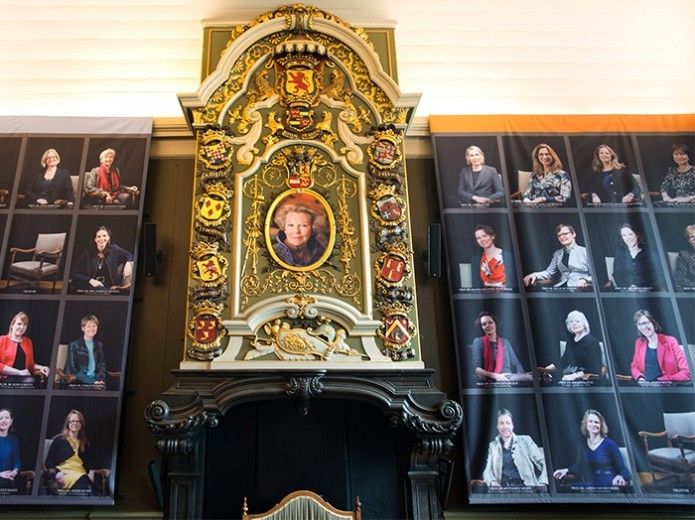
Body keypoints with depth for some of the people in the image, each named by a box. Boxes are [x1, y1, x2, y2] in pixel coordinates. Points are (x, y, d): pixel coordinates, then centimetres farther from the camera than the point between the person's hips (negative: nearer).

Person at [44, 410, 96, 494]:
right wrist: (56, 472, -12)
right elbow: (49, 461, 8)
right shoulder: (59, 440, 12)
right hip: (65, 474, -3)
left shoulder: (84, 444, 24)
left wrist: (91, 472, -1)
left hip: (81, 474, 3)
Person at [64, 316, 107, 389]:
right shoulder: (74, 345, -1)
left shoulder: (99, 345, 14)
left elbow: (102, 365, 13)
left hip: (95, 379, 4)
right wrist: (92, 382, -16)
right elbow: (73, 369, -6)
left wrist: (101, 379, -9)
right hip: (77, 383, -4)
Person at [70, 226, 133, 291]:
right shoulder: (87, 253, 4)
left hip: (110, 287, 1)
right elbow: (74, 274, 3)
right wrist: (90, 280, -13)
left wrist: (128, 263, -2)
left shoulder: (114, 250, 8)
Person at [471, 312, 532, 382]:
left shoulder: (505, 342, 22)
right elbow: (476, 368, -3)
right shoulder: (478, 342, 7)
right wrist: (495, 376, -20)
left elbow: (516, 364, 19)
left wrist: (522, 377, -5)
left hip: (509, 378, 5)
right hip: (493, 381, -5)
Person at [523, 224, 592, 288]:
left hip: (580, 288, -3)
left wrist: (584, 280, -21)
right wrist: (535, 275, -6)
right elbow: (549, 272, 14)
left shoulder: (585, 251, 5)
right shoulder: (557, 254, 21)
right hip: (562, 288, 3)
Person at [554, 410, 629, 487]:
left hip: (609, 486, -4)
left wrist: (620, 476, -25)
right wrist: (567, 470, 8)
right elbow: (578, 466, 28)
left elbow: (622, 469, -1)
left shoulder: (610, 444, 0)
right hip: (590, 485, 4)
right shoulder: (583, 446, 14)